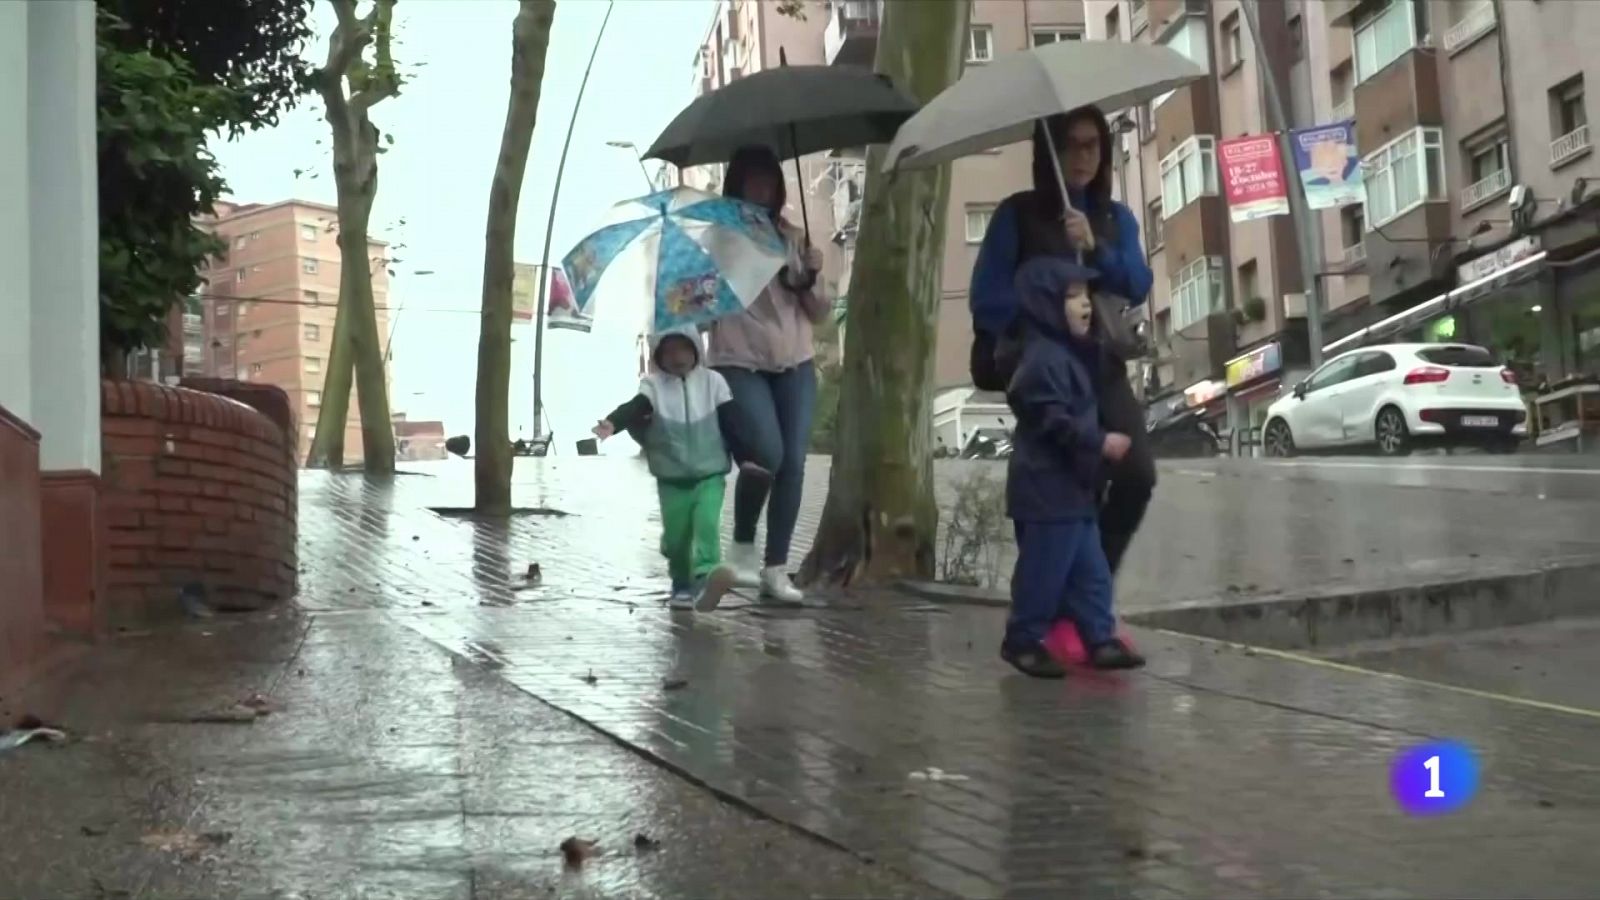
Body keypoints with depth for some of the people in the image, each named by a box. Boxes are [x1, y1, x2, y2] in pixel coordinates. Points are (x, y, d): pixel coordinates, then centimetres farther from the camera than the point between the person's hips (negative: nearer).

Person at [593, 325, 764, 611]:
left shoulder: (712, 381, 0)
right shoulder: (653, 385, -2)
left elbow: (731, 422, 1)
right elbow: (634, 408, -20)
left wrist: (745, 459, -4)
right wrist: (612, 423, -41)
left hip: (710, 474, -1)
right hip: (671, 478, 1)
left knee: (707, 523, -22)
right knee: (675, 535, 6)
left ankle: (705, 580, -36)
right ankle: (682, 587, 26)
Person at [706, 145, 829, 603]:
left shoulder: (793, 238, 10)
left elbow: (820, 314, 9)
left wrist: (811, 280, -9)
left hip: (795, 366, 4)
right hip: (739, 364, -4)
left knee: (793, 463, -3)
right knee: (766, 453, -20)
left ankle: (776, 568, 4)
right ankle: (743, 547, 3)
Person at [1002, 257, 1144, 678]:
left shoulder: (1073, 354, 18)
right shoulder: (1044, 358, -17)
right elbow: (1053, 421, -24)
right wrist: (1101, 441, -23)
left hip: (1072, 486, 11)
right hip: (1046, 486, -11)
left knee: (1091, 570, 10)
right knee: (1044, 569, -4)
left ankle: (1100, 639, 13)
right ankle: (1023, 640, 6)